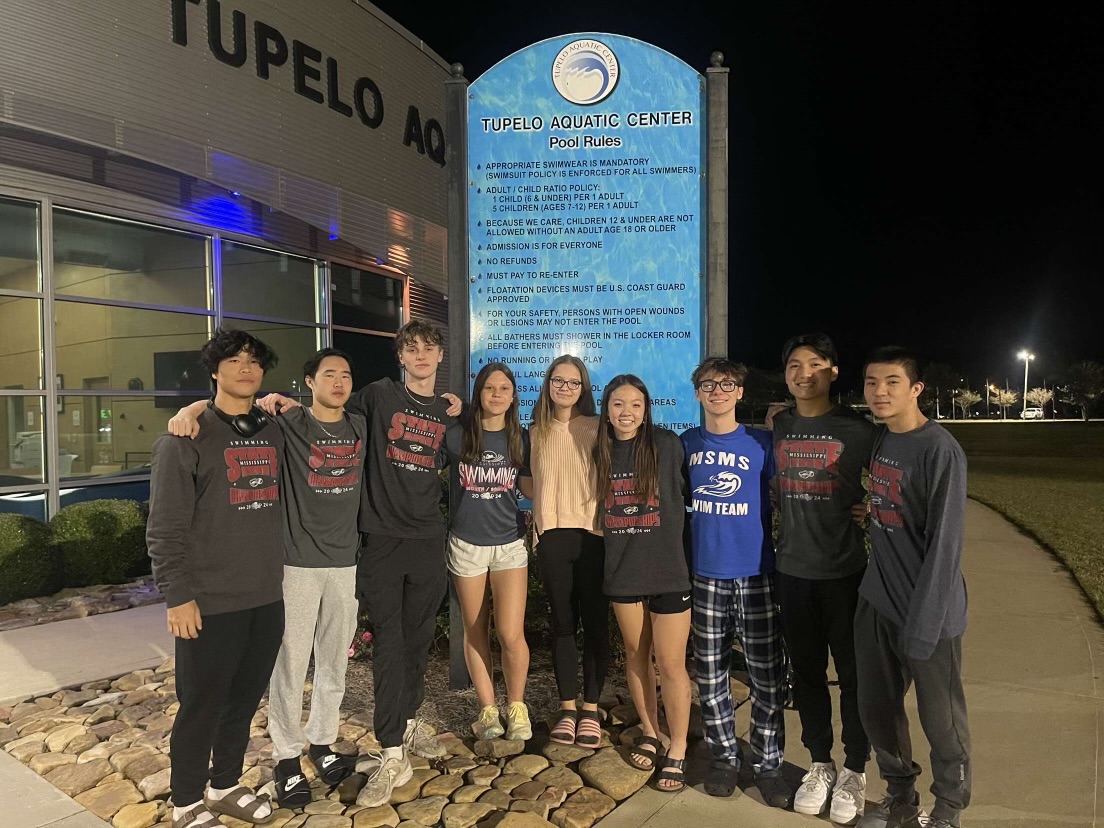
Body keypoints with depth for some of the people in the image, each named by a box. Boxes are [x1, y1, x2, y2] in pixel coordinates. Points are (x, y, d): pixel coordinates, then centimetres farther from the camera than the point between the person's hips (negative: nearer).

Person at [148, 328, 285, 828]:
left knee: (245, 699, 16)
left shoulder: (274, 433, 8)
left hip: (267, 597, 5)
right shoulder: (186, 437, -9)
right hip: (211, 602, -5)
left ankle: (225, 785, 37)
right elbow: (165, 529, -11)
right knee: (202, 706, 8)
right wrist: (178, 596, -13)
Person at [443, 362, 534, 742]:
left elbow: (531, 490, 8)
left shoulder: (521, 439, 2)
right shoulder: (456, 436, -5)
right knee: (475, 631, 11)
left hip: (510, 543, 0)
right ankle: (487, 709, 28)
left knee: (511, 634, -8)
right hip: (466, 545, 0)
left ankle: (516, 706, 17)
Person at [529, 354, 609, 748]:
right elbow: (533, 483, 16)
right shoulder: (536, 433, 10)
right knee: (563, 623, 9)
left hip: (592, 534, -2)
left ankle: (591, 710, 18)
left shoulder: (597, 429, 1)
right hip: (552, 536, 2)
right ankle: (567, 708, 20)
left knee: (595, 623, 4)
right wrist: (538, 524, 7)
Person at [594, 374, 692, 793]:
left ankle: (677, 752, 21)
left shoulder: (667, 445, -9)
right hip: (622, 570, 4)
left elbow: (688, 495, -4)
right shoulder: (600, 452, 4)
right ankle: (649, 734, 36)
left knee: (670, 664, 3)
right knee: (636, 656, 17)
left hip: (667, 569, -4)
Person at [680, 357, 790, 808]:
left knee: (768, 676, 4)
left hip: (755, 573, -2)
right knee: (710, 673, 11)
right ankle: (724, 755, 29)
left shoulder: (762, 442, -4)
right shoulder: (687, 443, 3)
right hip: (704, 573, 2)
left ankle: (768, 762, 23)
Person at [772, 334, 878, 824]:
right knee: (806, 672, 13)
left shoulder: (858, 429, -6)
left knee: (853, 675, 9)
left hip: (846, 571, -3)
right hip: (791, 571, 3)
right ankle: (820, 765, 31)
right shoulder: (777, 428, 4)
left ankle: (855, 771, 28)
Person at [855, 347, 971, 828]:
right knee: (877, 708, 16)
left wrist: (921, 623, -20)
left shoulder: (939, 450, -18)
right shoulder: (877, 439, 3)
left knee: (940, 721, 10)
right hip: (876, 602, 7)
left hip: (927, 610, -6)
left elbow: (943, 545, -20)